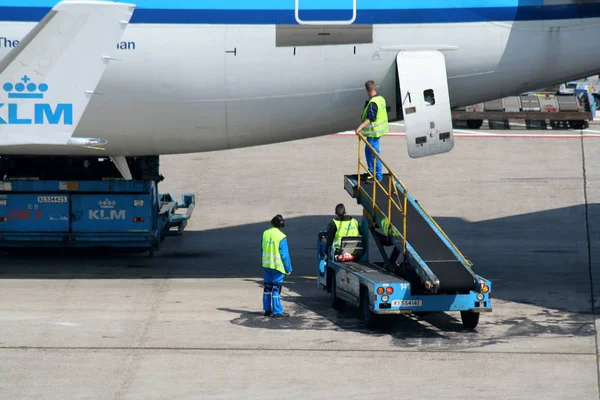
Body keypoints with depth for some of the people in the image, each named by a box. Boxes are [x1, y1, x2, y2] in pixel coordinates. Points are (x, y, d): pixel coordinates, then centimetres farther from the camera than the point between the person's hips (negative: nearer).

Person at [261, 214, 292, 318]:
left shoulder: (265, 234, 4)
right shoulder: (281, 237, -16)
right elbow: (285, 254, -13)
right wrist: (288, 268, -6)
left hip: (266, 265, 6)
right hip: (277, 266, -6)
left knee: (267, 287, 13)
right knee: (276, 289, -3)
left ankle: (267, 309, 19)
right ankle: (277, 311, -1)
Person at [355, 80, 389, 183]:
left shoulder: (373, 103, -24)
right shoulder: (381, 99, 7)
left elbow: (370, 118, -34)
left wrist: (361, 127, -42)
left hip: (373, 132, -10)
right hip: (379, 129, 10)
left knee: (374, 153, -3)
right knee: (368, 150, 23)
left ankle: (378, 176, 2)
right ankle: (371, 172, 34)